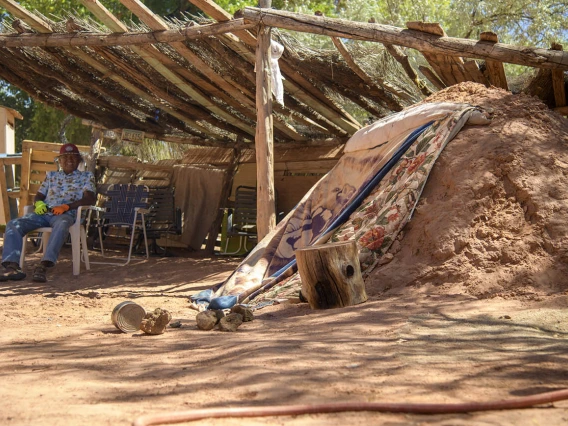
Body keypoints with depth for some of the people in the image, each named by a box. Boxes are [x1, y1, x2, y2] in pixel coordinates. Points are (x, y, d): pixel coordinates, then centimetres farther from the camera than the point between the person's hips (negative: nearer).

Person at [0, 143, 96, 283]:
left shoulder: (86, 176, 17)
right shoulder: (51, 175, 30)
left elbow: (90, 198, 2)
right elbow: (39, 195, 27)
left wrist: (67, 206, -13)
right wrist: (38, 203, -1)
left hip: (66, 214, -4)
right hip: (43, 213, 5)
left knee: (62, 225, -43)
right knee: (13, 224, -23)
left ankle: (43, 266, -56)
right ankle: (12, 265, -36)